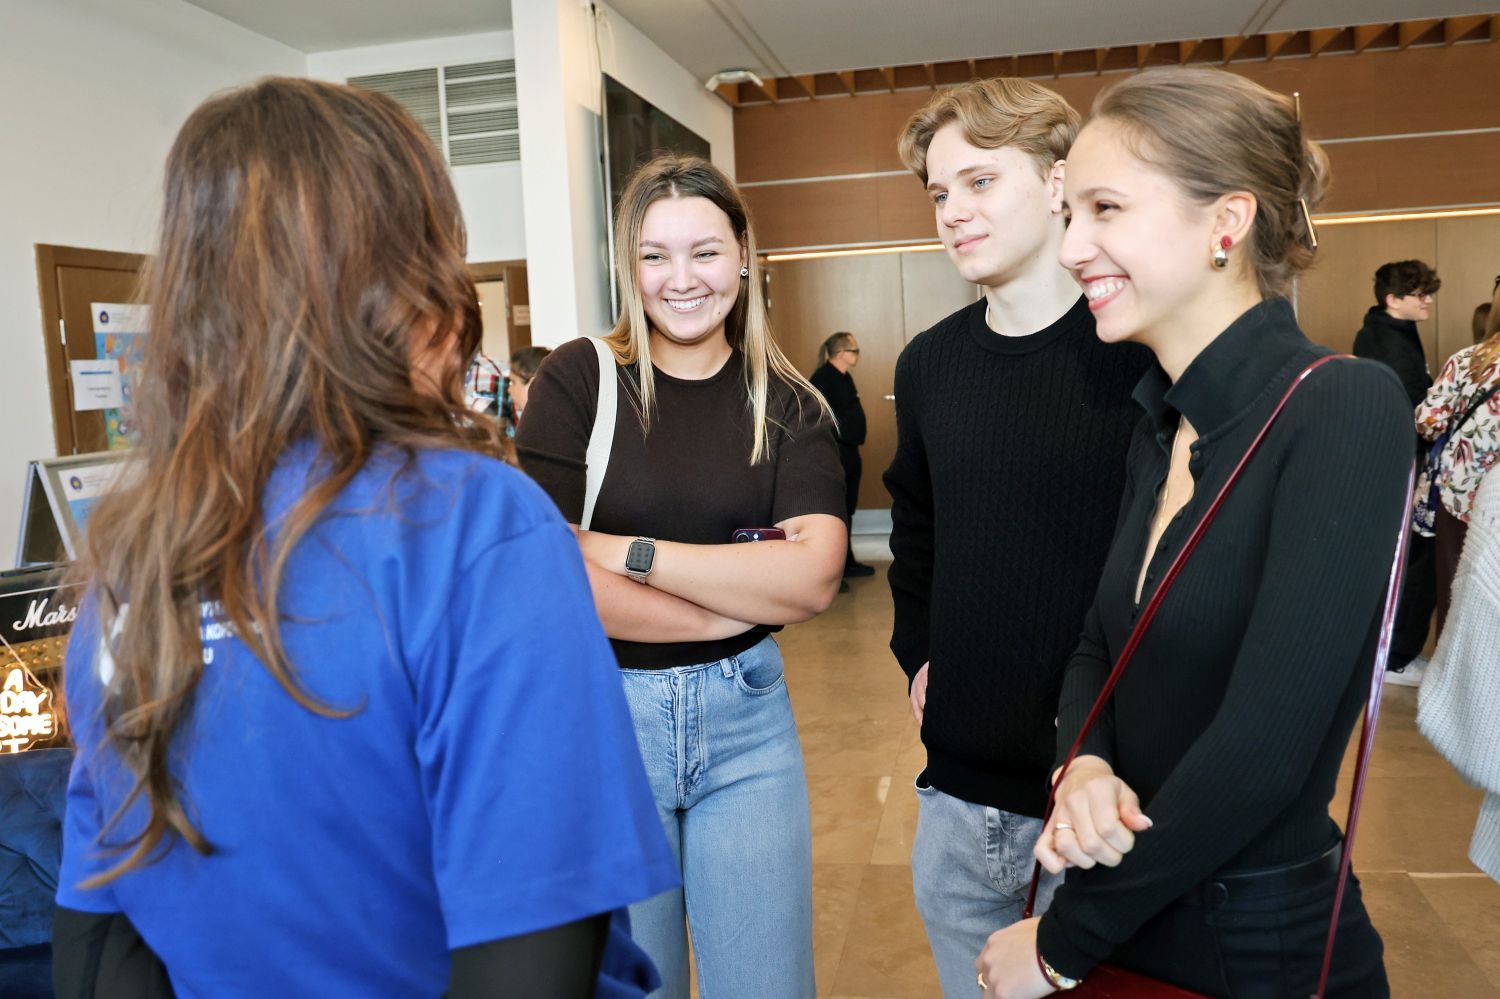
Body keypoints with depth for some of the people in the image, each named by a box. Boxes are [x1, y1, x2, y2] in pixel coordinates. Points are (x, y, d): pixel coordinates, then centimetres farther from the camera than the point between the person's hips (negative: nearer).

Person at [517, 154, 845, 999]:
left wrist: (631, 553, -17)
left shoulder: (788, 404, 1)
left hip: (745, 715, 2)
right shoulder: (580, 378, -7)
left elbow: (814, 577, -13)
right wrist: (742, 599, -12)